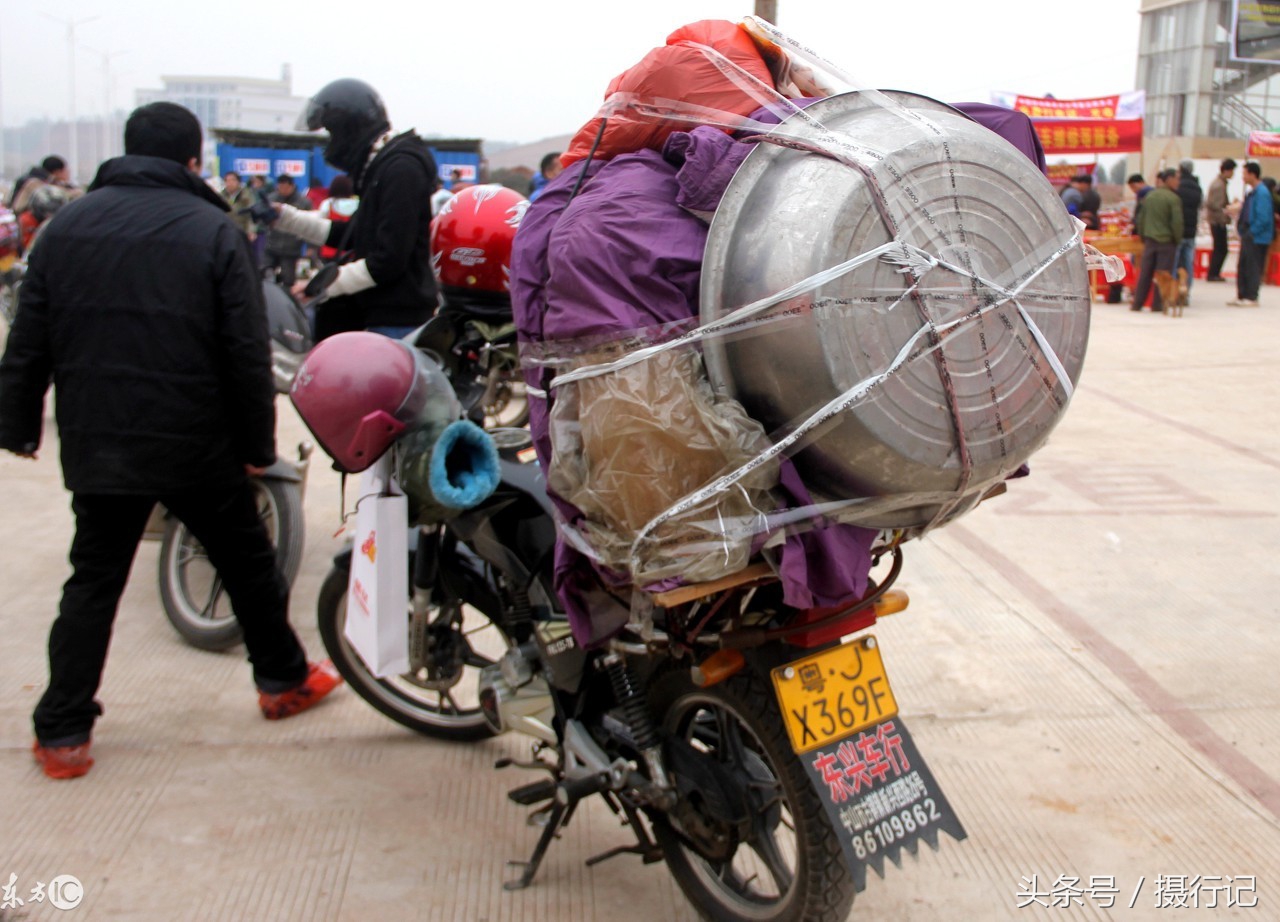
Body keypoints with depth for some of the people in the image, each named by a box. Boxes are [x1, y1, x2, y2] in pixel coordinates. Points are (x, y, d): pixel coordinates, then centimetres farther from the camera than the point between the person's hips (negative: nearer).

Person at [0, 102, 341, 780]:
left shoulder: (67, 226, 3)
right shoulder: (213, 231, -7)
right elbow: (247, 355, -9)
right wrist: (258, 444, -1)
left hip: (97, 446, 3)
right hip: (199, 446, -2)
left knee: (93, 581, 11)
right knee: (248, 564, 15)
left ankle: (62, 732, 11)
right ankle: (284, 680, 30)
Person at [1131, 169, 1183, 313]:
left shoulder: (1149, 196, 7)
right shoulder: (1173, 198, -12)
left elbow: (1141, 218, 12)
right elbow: (1177, 222, -14)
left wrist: (1142, 236, 21)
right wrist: (1177, 239, 0)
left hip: (1150, 239, 5)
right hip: (1166, 241, -5)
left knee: (1144, 273, 9)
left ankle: (1137, 303, 10)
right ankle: (1157, 305, 3)